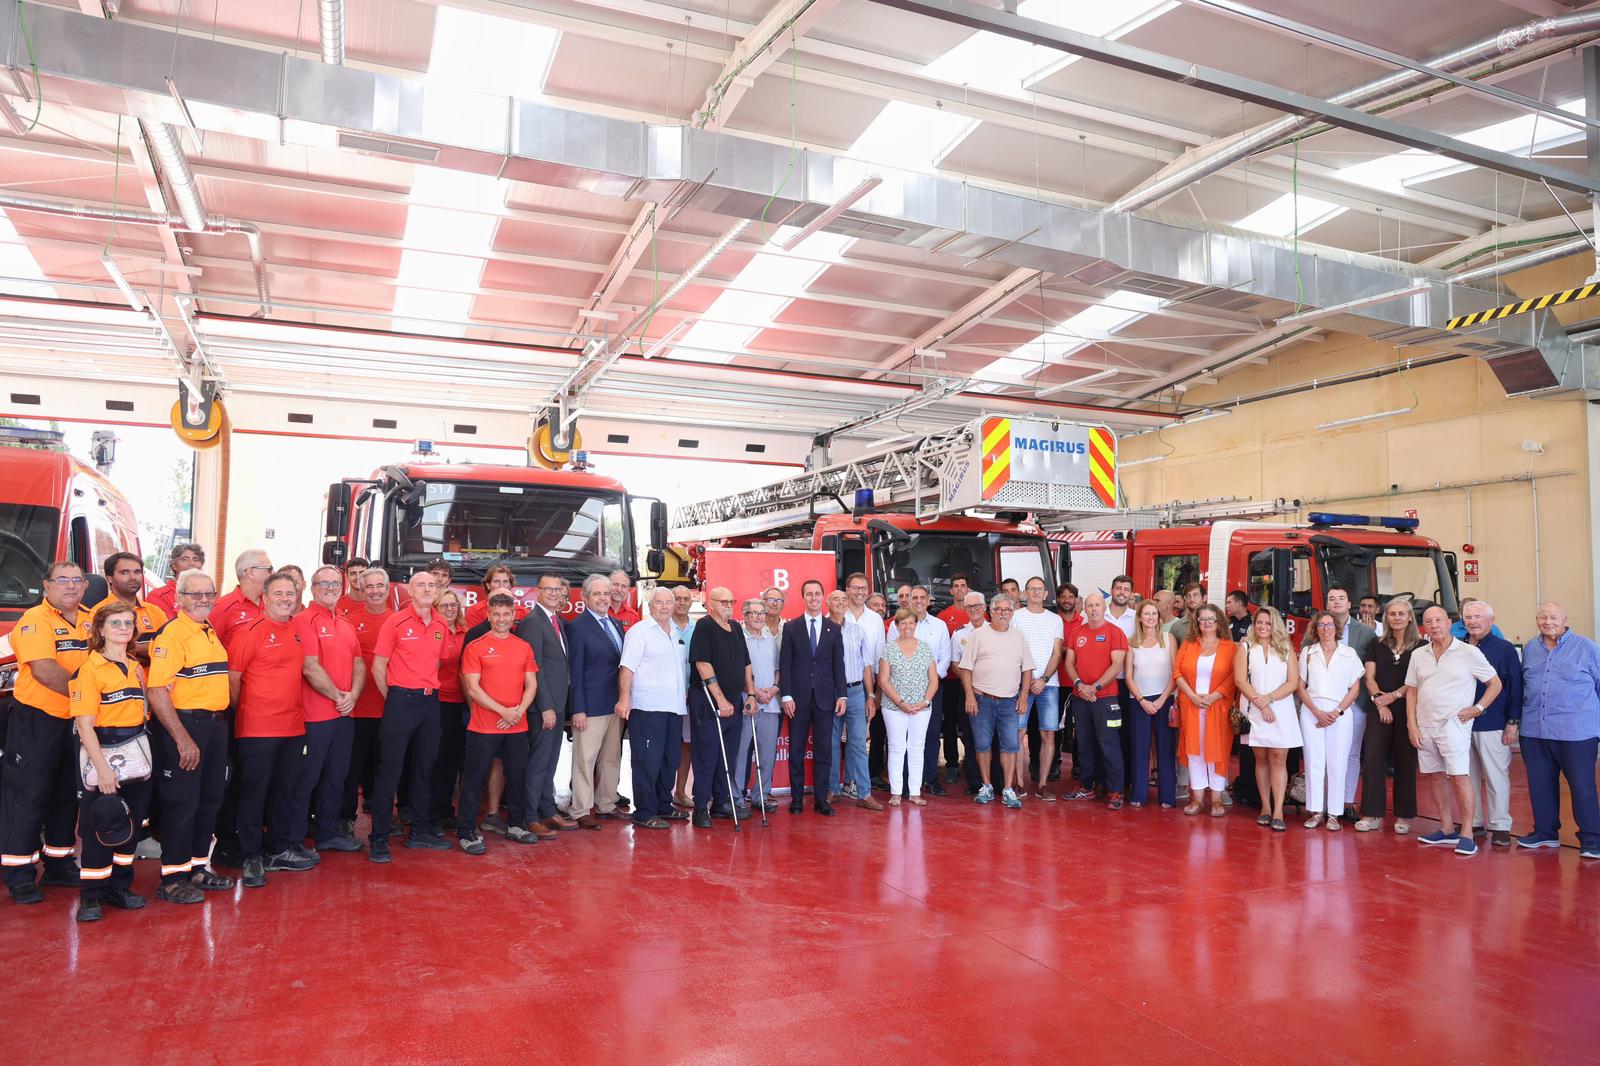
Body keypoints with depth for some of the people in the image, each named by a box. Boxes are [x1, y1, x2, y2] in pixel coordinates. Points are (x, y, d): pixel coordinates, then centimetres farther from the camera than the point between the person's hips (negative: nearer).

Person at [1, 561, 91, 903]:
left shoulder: (91, 620, 9)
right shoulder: (35, 620, -12)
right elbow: (45, 671, -22)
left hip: (78, 721, 7)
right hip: (37, 721, -7)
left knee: (68, 795, 14)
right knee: (28, 796, -2)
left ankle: (59, 865, 26)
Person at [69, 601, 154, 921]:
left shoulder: (136, 667, 11)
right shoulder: (90, 669, -10)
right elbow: (85, 725, -14)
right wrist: (102, 769, -19)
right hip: (102, 753, -6)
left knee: (130, 824, 12)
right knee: (99, 828, 0)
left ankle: (119, 887, 23)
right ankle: (90, 896, 12)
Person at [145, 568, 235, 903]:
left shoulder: (210, 631, 13)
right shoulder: (172, 633, -14)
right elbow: (156, 691, -20)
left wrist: (222, 720, 15)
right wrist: (182, 738, -22)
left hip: (215, 725, 9)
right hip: (183, 725, -8)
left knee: (210, 799, 15)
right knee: (181, 802, 0)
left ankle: (198, 868, 28)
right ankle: (172, 880, 11)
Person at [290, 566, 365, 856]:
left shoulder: (346, 623, 14)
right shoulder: (304, 620, -10)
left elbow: (359, 664, 12)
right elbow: (310, 668, -17)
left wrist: (353, 695, -5)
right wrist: (337, 696, -12)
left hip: (345, 713, 8)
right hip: (315, 715, -8)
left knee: (336, 775, 16)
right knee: (307, 777, 1)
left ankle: (329, 832, 28)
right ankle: (295, 839, 12)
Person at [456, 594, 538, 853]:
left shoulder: (524, 647, 9)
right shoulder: (475, 647, -4)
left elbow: (531, 684, 8)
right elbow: (472, 688, -9)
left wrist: (519, 711, -10)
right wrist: (503, 711, -15)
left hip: (517, 726, 4)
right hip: (483, 727, -4)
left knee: (517, 776, 12)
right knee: (474, 778, 1)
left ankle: (516, 825, 26)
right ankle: (466, 831, 11)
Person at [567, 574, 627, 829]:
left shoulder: (616, 624, 12)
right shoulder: (578, 627, -9)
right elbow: (575, 671, -12)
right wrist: (578, 709, -15)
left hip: (616, 703, 7)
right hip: (591, 705, -7)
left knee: (612, 758, 14)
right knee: (585, 759, -1)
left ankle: (606, 804, 26)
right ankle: (580, 811, 8)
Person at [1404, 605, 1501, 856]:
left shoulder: (1469, 652, -3)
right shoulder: (1418, 655, 8)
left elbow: (1495, 684, 3)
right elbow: (1411, 692, 11)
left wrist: (1477, 708, -7)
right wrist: (1412, 726, 5)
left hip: (1453, 725, -5)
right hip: (1425, 727, 5)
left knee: (1459, 777, -10)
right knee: (1434, 777, 11)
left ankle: (1467, 835, -2)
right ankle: (1447, 830, 22)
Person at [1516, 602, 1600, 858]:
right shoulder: (1530, 649, 12)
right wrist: (1521, 717, 18)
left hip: (1576, 731, -4)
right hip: (1534, 731, 4)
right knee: (1540, 785, 11)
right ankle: (1545, 832, 24)